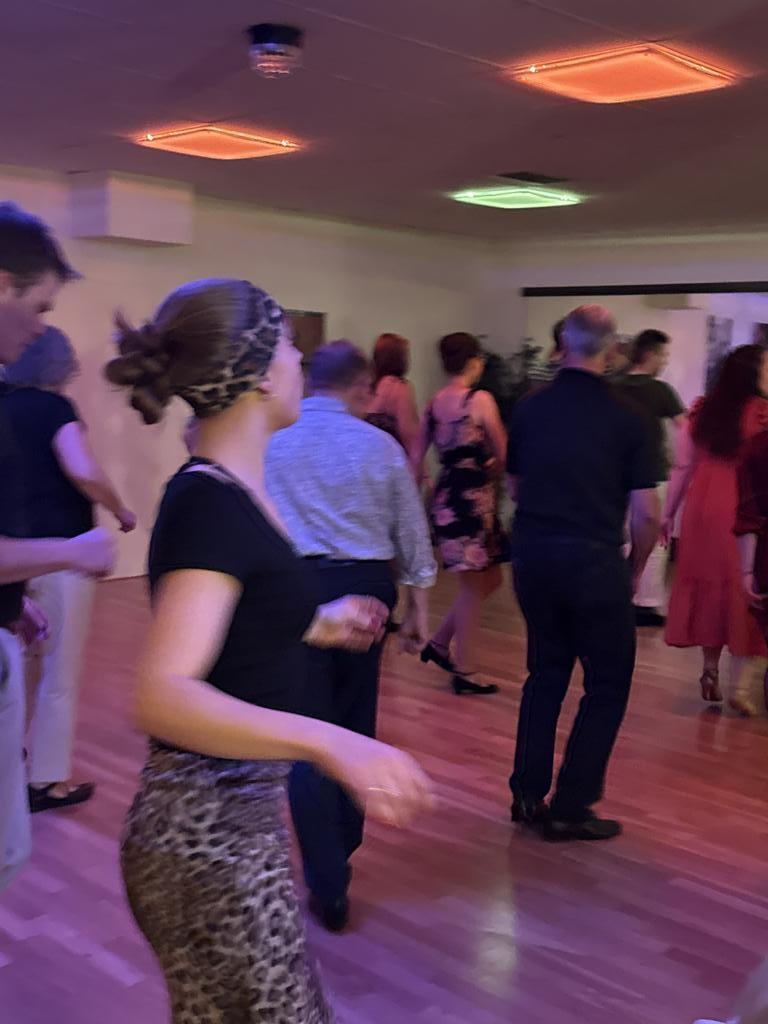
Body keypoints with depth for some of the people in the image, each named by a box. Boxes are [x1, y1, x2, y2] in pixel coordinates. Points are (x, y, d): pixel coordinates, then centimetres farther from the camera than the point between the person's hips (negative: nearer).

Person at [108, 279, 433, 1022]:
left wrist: (314, 624, 22)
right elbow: (161, 696, -34)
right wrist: (330, 742, -45)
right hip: (208, 830, -9)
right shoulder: (210, 505, -22)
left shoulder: (224, 489, 6)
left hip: (238, 814, 9)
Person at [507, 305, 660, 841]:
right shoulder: (627, 418, -9)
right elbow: (647, 514, -10)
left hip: (532, 555, 5)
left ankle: (528, 794, 24)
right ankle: (570, 808, 12)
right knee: (607, 686, 11)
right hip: (594, 561, -4)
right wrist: (634, 569, 5)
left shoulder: (530, 409, 2)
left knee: (545, 673, 20)